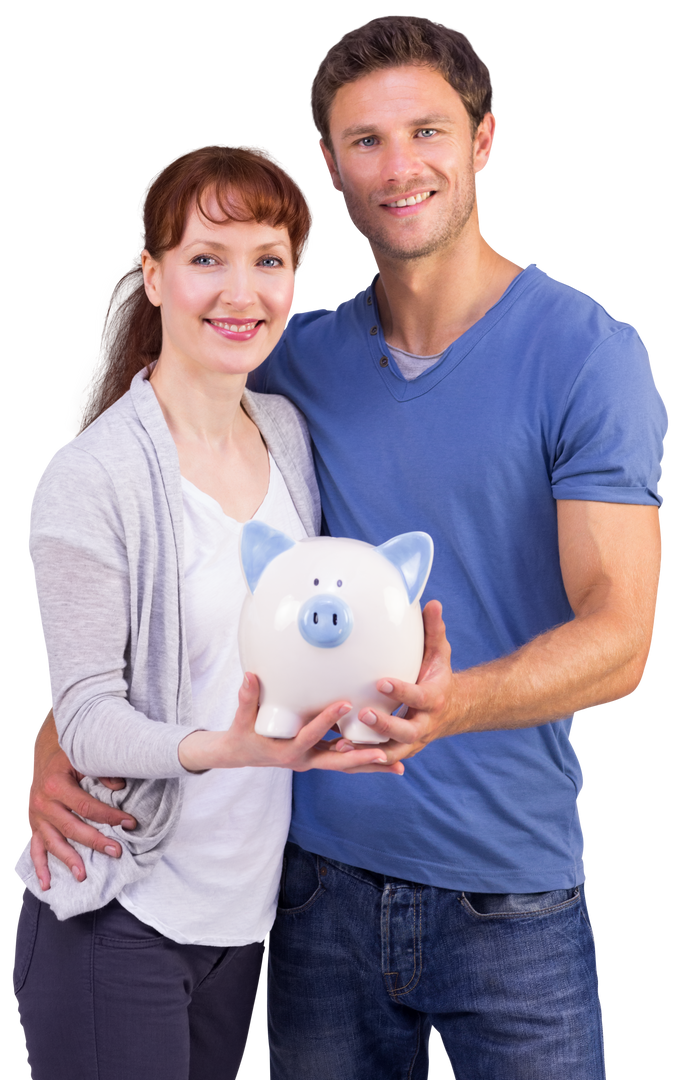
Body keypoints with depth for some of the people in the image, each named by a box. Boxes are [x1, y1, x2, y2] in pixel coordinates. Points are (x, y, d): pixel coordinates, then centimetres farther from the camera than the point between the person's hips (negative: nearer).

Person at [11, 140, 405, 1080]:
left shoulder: (290, 434, 5)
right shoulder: (91, 478, -15)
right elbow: (87, 720, -16)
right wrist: (224, 748, -32)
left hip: (246, 908, 6)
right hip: (116, 924, -6)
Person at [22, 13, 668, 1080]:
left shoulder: (588, 351, -8)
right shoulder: (293, 360, 5)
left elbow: (620, 635, -16)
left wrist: (455, 701, -35)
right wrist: (58, 735, -6)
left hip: (511, 893, -3)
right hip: (322, 873, 3)